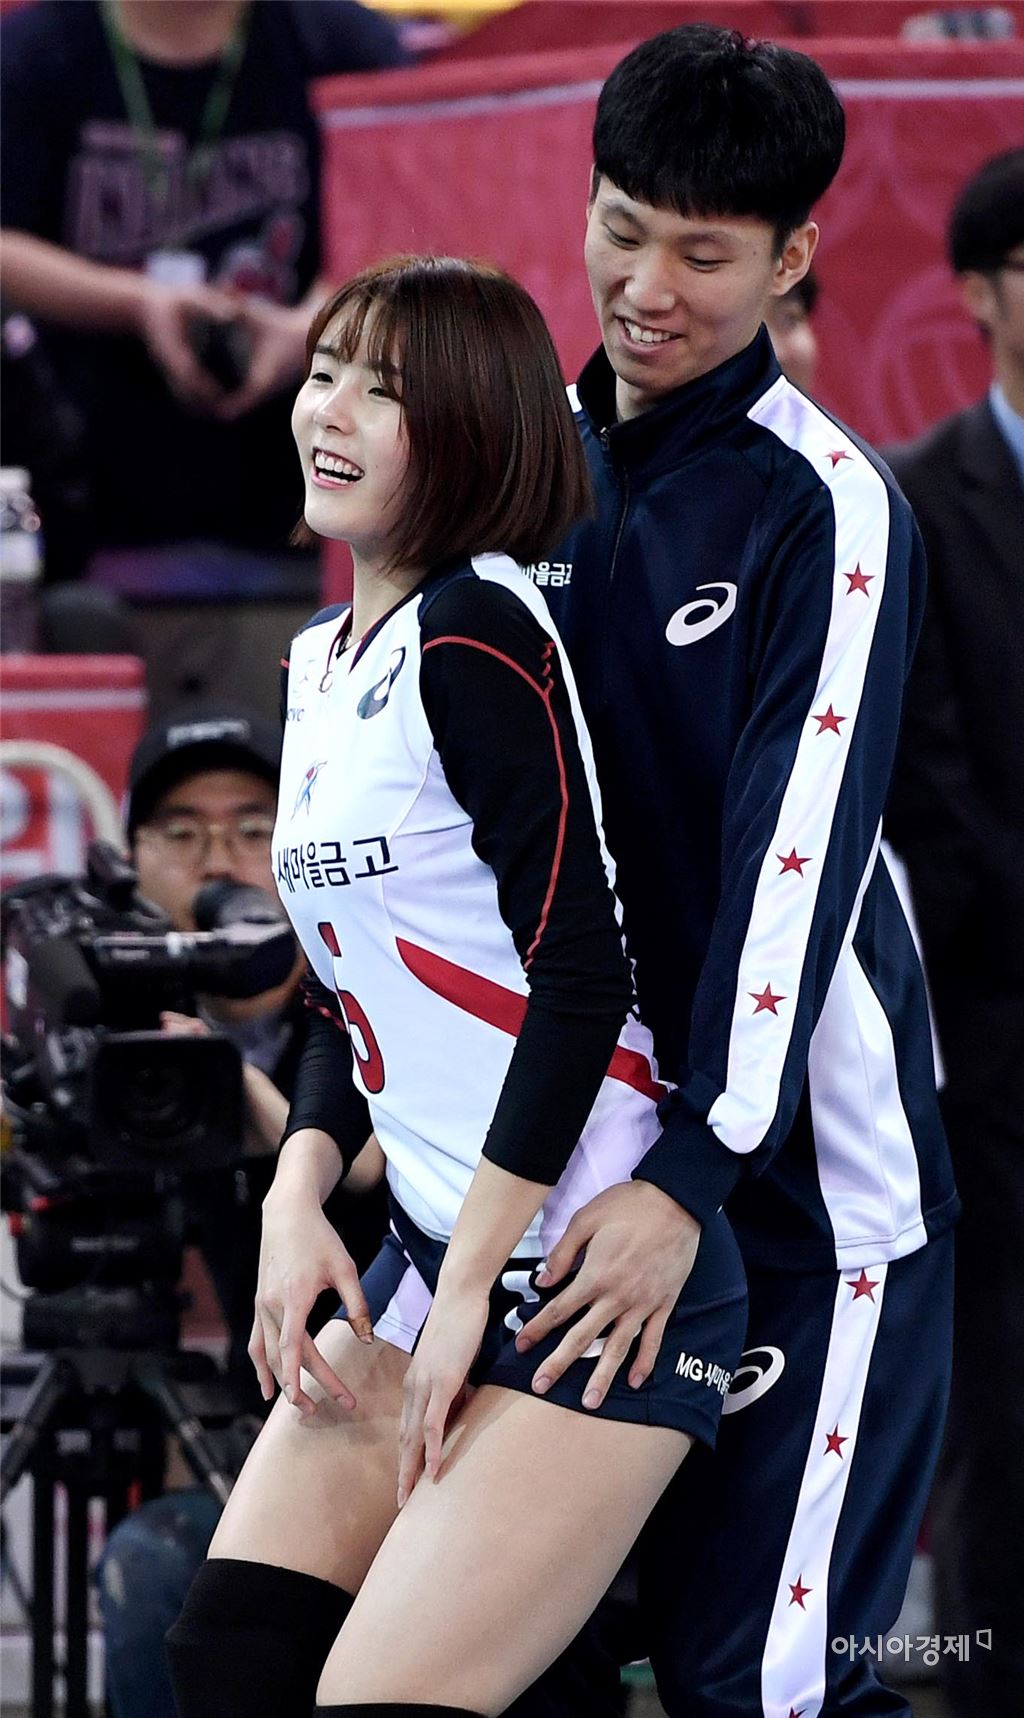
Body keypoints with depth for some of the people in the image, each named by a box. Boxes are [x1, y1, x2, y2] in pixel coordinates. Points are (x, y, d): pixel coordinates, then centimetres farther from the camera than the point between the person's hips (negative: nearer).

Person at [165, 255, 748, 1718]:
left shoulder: (477, 637, -13)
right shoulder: (324, 662, 14)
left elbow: (581, 974, -18)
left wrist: (470, 1288, -15)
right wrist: (299, 1194, 4)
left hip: (589, 1271, -9)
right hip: (430, 1255, 9)